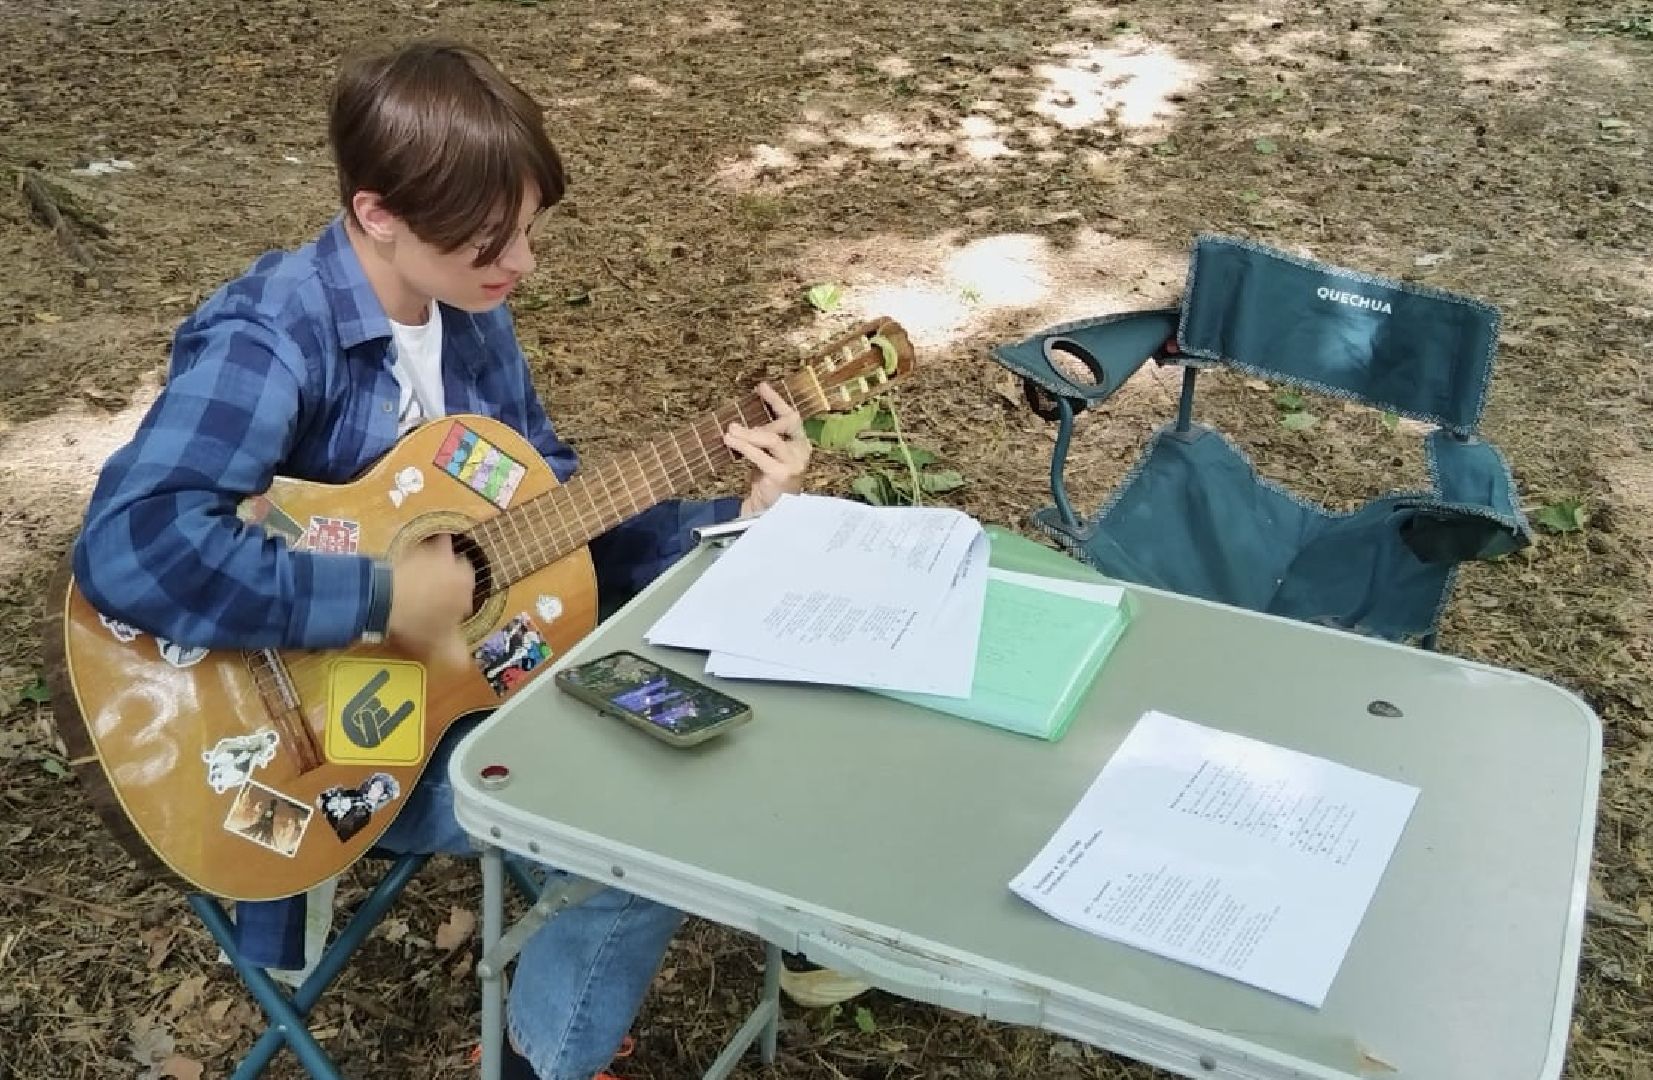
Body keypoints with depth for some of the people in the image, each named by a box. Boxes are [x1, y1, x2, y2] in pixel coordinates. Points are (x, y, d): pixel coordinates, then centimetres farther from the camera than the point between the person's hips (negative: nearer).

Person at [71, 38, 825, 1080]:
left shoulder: (472, 316, 0)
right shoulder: (270, 339, -25)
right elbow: (129, 550, -40)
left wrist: (729, 516, -4)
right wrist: (384, 600, -34)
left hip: (474, 668, 8)